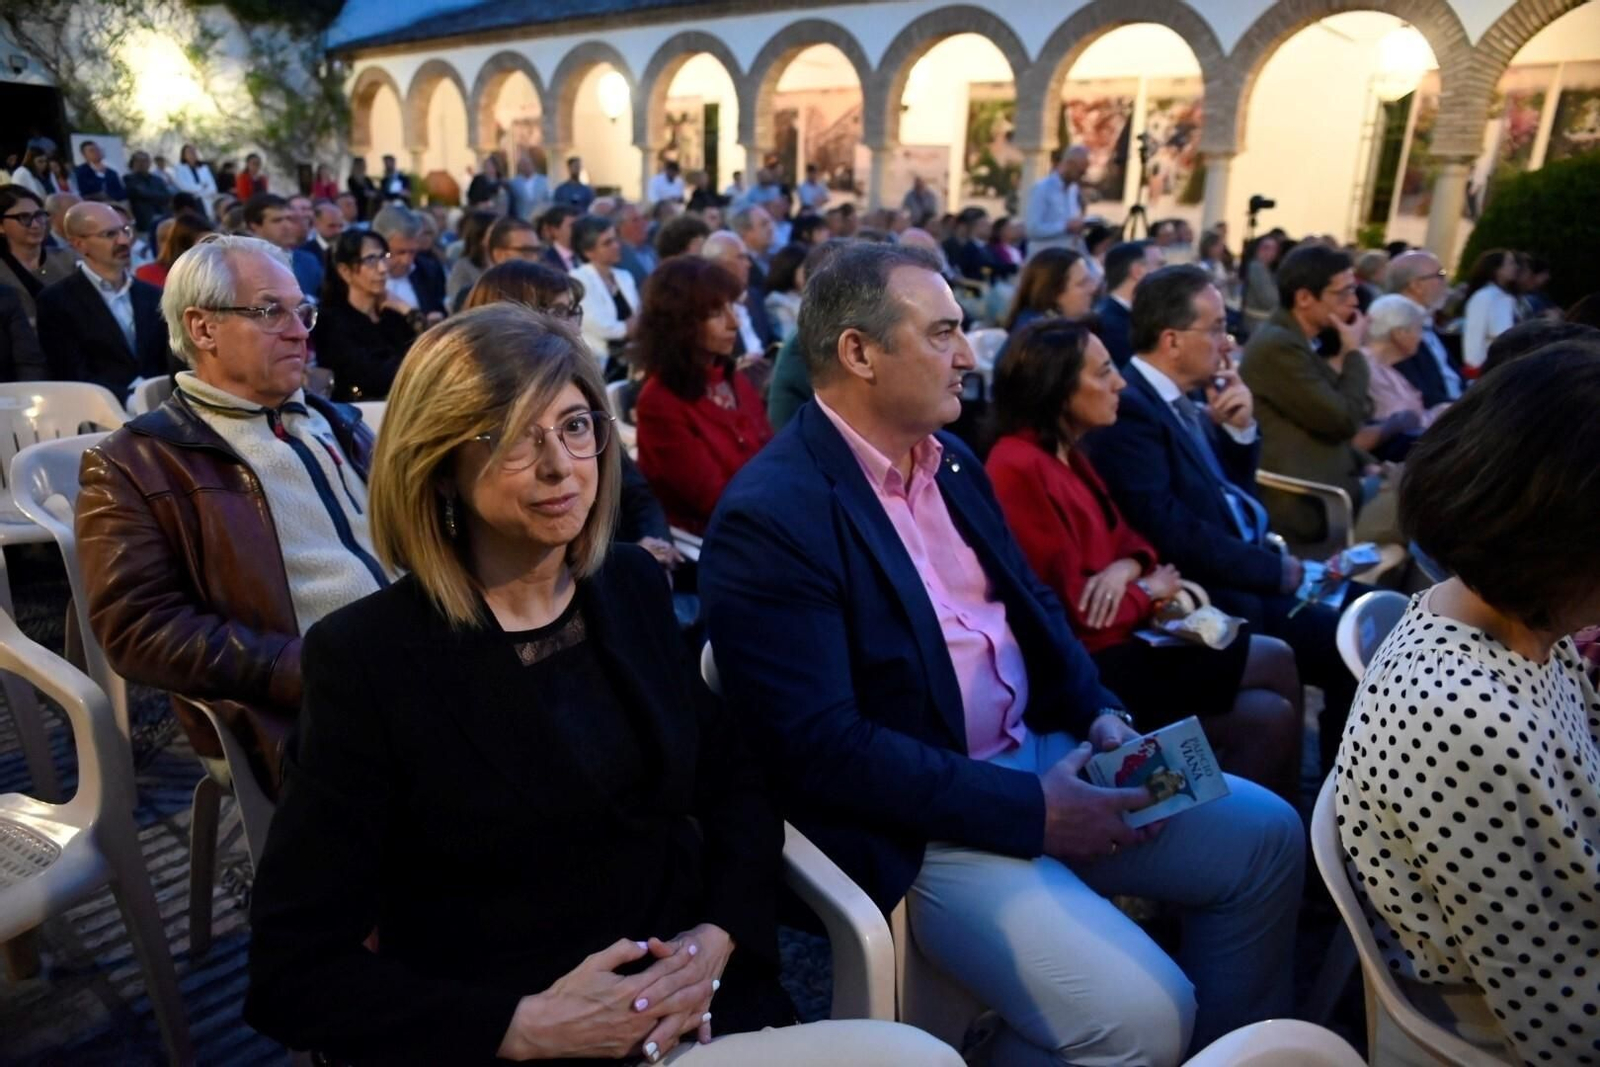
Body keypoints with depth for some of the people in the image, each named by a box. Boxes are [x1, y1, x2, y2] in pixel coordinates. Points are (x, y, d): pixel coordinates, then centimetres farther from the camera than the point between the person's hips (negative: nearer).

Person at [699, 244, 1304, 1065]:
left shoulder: (950, 459, 8)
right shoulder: (769, 517, -20)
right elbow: (823, 749, -23)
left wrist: (1097, 712, -1)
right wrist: (1029, 809, -20)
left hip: (1039, 752, 9)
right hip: (921, 825, -8)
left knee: (1265, 833, 8)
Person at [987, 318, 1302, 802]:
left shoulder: (1067, 454, 10)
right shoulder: (1020, 469, -21)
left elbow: (1124, 536, 16)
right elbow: (1075, 608, -20)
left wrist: (1129, 567, -9)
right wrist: (1149, 591, -3)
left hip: (1114, 642, 9)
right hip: (1089, 662, -9)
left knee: (1270, 716, 0)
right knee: (1275, 661, -2)